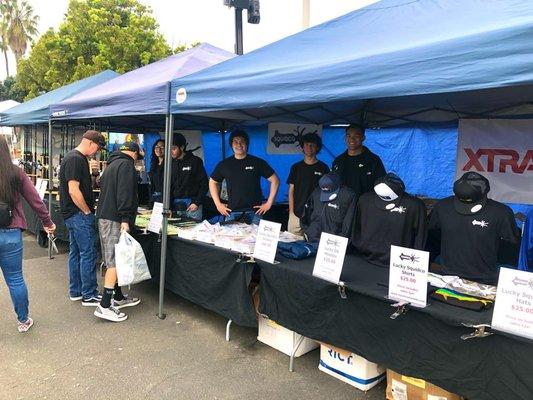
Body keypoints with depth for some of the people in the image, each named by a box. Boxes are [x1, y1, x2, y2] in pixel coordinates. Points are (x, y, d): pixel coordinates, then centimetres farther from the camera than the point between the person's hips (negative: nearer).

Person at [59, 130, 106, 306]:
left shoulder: (77, 158, 15)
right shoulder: (75, 159, -17)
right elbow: (74, 191, -23)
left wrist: (89, 208, 17)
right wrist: (88, 212, -14)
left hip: (74, 214, 11)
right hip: (79, 214, -11)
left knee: (76, 252, 15)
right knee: (88, 254, -4)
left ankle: (75, 291, 24)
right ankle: (89, 295, 4)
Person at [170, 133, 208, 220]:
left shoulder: (195, 161, -2)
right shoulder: (172, 164, 9)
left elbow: (204, 184, -4)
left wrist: (197, 203, -11)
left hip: (192, 204, -3)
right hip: (175, 205, 4)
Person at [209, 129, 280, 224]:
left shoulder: (258, 163, 0)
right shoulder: (224, 164, 6)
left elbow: (275, 180, 2)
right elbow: (212, 182, 18)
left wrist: (269, 203, -2)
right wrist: (218, 204, 9)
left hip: (254, 212, -1)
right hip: (232, 212, 2)